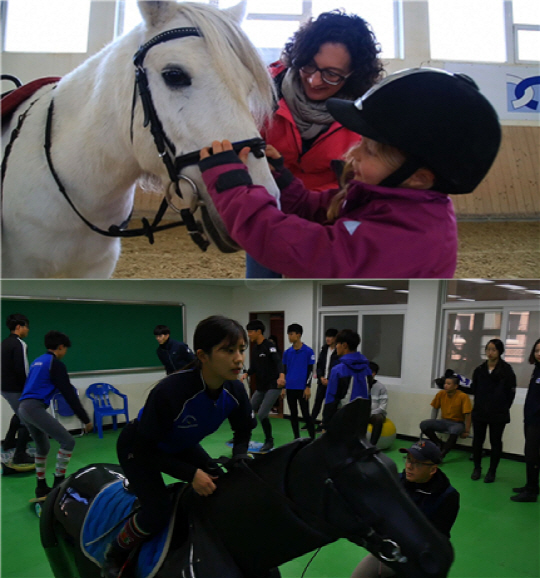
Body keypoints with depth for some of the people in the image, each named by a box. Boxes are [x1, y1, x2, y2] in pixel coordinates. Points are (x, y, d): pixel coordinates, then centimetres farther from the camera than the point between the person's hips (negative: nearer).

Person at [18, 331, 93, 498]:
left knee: (43, 446, 24)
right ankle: (58, 484, -4)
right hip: (35, 407, -10)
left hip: (24, 407, 10)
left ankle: (42, 487, 30)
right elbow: (69, 394, -8)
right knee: (68, 441, -8)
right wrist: (85, 419, -5)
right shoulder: (55, 363, -5)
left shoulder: (38, 361, 21)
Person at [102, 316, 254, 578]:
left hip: (181, 447, 6)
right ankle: (114, 556, 9)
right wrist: (190, 474, -35)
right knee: (159, 510, -21)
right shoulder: (170, 391, -42)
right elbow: (145, 449, -31)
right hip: (138, 448, -6)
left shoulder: (235, 391, -24)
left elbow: (243, 431, -3)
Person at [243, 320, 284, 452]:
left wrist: (281, 376, -45)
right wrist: (246, 374, -6)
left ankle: (269, 441, 5)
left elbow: (278, 361, -28)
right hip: (260, 388, 8)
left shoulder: (269, 346, -15)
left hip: (273, 387, -8)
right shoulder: (255, 347, 11)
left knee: (262, 414, -15)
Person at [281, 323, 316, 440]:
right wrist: (283, 387, 10)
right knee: (293, 414, 10)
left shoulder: (308, 351, -5)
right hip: (290, 388, 4)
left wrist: (308, 387, -9)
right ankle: (296, 438, 20)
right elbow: (284, 370, 12)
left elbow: (310, 370, -5)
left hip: (302, 388, -4)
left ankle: (312, 438, 6)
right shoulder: (287, 352, 6)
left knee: (306, 414, -2)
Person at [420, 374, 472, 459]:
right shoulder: (441, 394, -3)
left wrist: (466, 431, -15)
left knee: (454, 430, -42)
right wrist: (432, 425, 8)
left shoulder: (463, 396, -17)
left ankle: (442, 454, -31)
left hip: (457, 423, -5)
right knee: (423, 424, -18)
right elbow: (435, 408, 11)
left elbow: (467, 414, -14)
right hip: (443, 421, 5)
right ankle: (439, 444, -1)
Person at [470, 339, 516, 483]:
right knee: (477, 440, 11)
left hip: (498, 415, -3)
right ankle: (477, 468, 27)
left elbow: (511, 392, -6)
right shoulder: (479, 370, 3)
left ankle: (492, 471, 20)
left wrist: (503, 408, -3)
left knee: (495, 442, 7)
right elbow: (474, 389, 10)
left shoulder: (506, 370, -8)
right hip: (479, 412, 3)